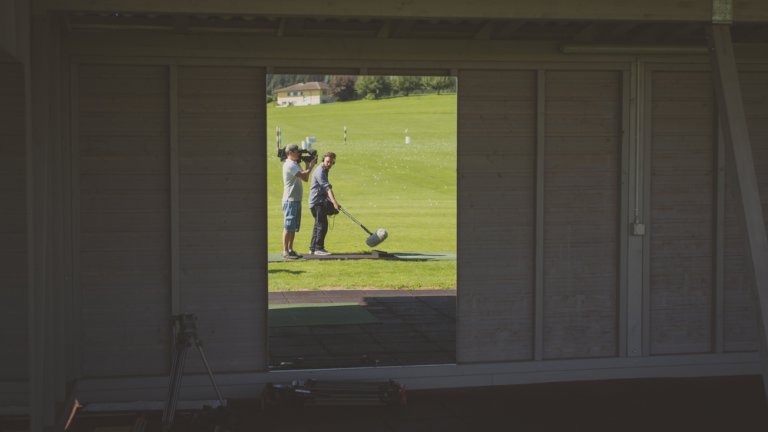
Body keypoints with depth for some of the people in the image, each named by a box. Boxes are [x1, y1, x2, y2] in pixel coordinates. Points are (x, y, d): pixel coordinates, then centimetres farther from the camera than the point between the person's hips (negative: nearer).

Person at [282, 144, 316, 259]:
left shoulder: (295, 164, 17)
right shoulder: (289, 165, -14)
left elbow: (305, 178, 16)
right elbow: (304, 176, -22)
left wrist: (308, 166, 8)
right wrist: (310, 166, -8)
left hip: (296, 200, 10)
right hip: (290, 200, -10)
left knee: (294, 227, 12)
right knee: (288, 227, -8)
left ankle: (290, 250, 17)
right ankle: (285, 252, -7)